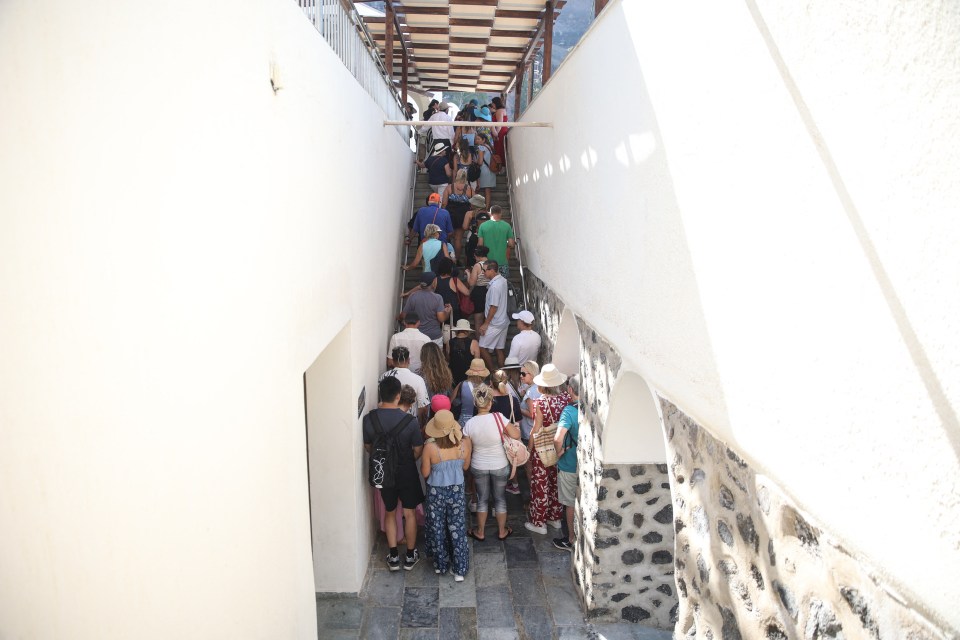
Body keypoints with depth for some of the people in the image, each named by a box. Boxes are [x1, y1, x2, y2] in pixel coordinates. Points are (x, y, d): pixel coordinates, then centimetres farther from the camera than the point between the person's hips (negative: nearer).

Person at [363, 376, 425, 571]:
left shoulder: (369, 419, -16)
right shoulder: (409, 421, -22)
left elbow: (367, 447, -2)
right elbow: (418, 450, -11)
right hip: (406, 472, -2)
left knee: (390, 513, 20)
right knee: (409, 513, 17)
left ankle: (393, 557, 28)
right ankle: (410, 556, 29)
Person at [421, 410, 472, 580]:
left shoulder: (430, 448, -24)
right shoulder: (465, 443, -17)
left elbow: (425, 473, -11)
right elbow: (465, 467, -1)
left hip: (436, 492, -2)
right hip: (457, 491, 2)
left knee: (437, 529, 19)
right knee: (458, 530, 15)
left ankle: (440, 565, 35)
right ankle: (460, 570, 23)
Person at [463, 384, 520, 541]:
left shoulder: (470, 424, -16)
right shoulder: (498, 418, -23)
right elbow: (516, 435, -18)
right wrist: (517, 427, 3)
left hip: (479, 467, 1)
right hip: (500, 466, -1)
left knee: (482, 499, 19)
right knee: (500, 498, 18)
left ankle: (480, 532, 32)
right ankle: (502, 531, 33)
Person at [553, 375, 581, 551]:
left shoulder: (570, 410, -24)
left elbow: (558, 438, -36)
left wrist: (559, 452, -18)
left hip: (569, 465, -5)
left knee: (571, 504, 11)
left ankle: (571, 540, 24)